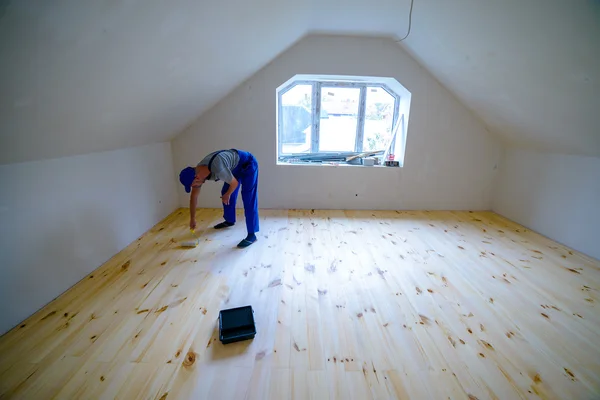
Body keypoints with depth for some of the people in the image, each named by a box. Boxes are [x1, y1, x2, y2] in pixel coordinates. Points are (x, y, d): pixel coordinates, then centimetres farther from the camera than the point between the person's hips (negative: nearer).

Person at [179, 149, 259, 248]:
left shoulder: (218, 169, -38)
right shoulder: (197, 172, -11)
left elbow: (234, 183, -21)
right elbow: (194, 196, 1)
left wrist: (227, 195, -1)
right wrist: (192, 219, 8)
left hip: (248, 165, -8)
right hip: (234, 167, 8)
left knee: (248, 199, -13)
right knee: (225, 193, 13)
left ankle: (252, 234, -10)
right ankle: (229, 221, 35)